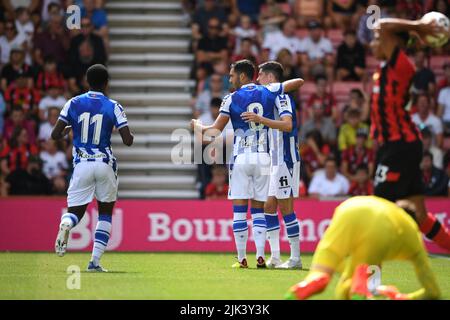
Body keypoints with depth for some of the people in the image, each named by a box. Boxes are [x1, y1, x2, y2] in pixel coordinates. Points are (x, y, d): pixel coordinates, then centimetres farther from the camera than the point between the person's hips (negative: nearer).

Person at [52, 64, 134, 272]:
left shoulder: (74, 104, 1)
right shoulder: (113, 107, -3)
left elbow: (55, 135, -1)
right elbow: (128, 140, -8)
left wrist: (66, 131, 20)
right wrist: (130, 135, 15)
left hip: (81, 164, 1)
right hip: (105, 164, -1)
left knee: (75, 212, 9)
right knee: (105, 212, 17)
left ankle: (65, 224, -31)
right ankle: (95, 261, 5)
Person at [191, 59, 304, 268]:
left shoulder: (232, 99, -4)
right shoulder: (268, 92, 4)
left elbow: (216, 130, -5)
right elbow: (299, 82, 13)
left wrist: (198, 127, 14)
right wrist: (280, 86, 29)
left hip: (241, 157, -3)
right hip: (263, 157, 3)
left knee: (239, 209, 2)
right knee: (258, 210, 8)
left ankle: (242, 258, 1)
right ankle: (260, 256, -2)